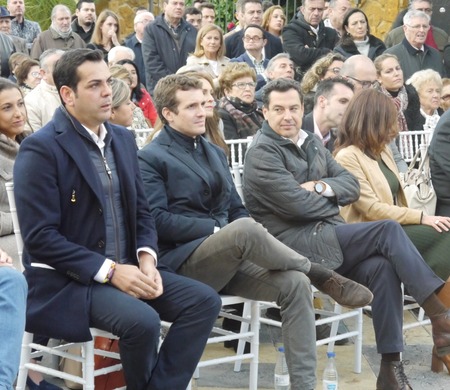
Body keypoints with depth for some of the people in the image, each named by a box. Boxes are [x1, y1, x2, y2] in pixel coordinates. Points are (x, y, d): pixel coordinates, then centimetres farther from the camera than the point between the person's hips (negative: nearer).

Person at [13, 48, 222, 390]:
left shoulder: (123, 138, 11)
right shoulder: (41, 149, -12)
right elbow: (39, 236, -17)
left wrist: (146, 259, -6)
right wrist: (109, 270, -20)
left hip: (126, 268, 7)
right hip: (66, 280, -7)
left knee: (204, 300, -11)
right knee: (142, 320, -31)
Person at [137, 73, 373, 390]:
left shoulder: (215, 152, 21)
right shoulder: (150, 158, -1)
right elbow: (157, 221, -13)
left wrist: (251, 240, -4)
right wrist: (217, 229, -17)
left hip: (227, 259, 7)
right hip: (183, 262, -7)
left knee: (295, 283, -19)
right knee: (246, 229, -36)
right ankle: (320, 274, -14)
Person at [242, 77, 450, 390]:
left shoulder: (312, 143, 18)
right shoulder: (262, 152, -6)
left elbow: (352, 186, 11)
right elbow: (296, 204, -17)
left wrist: (321, 187, -9)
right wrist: (334, 201, 0)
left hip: (327, 237, 7)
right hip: (293, 243, -7)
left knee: (382, 266, -23)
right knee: (388, 230, -19)